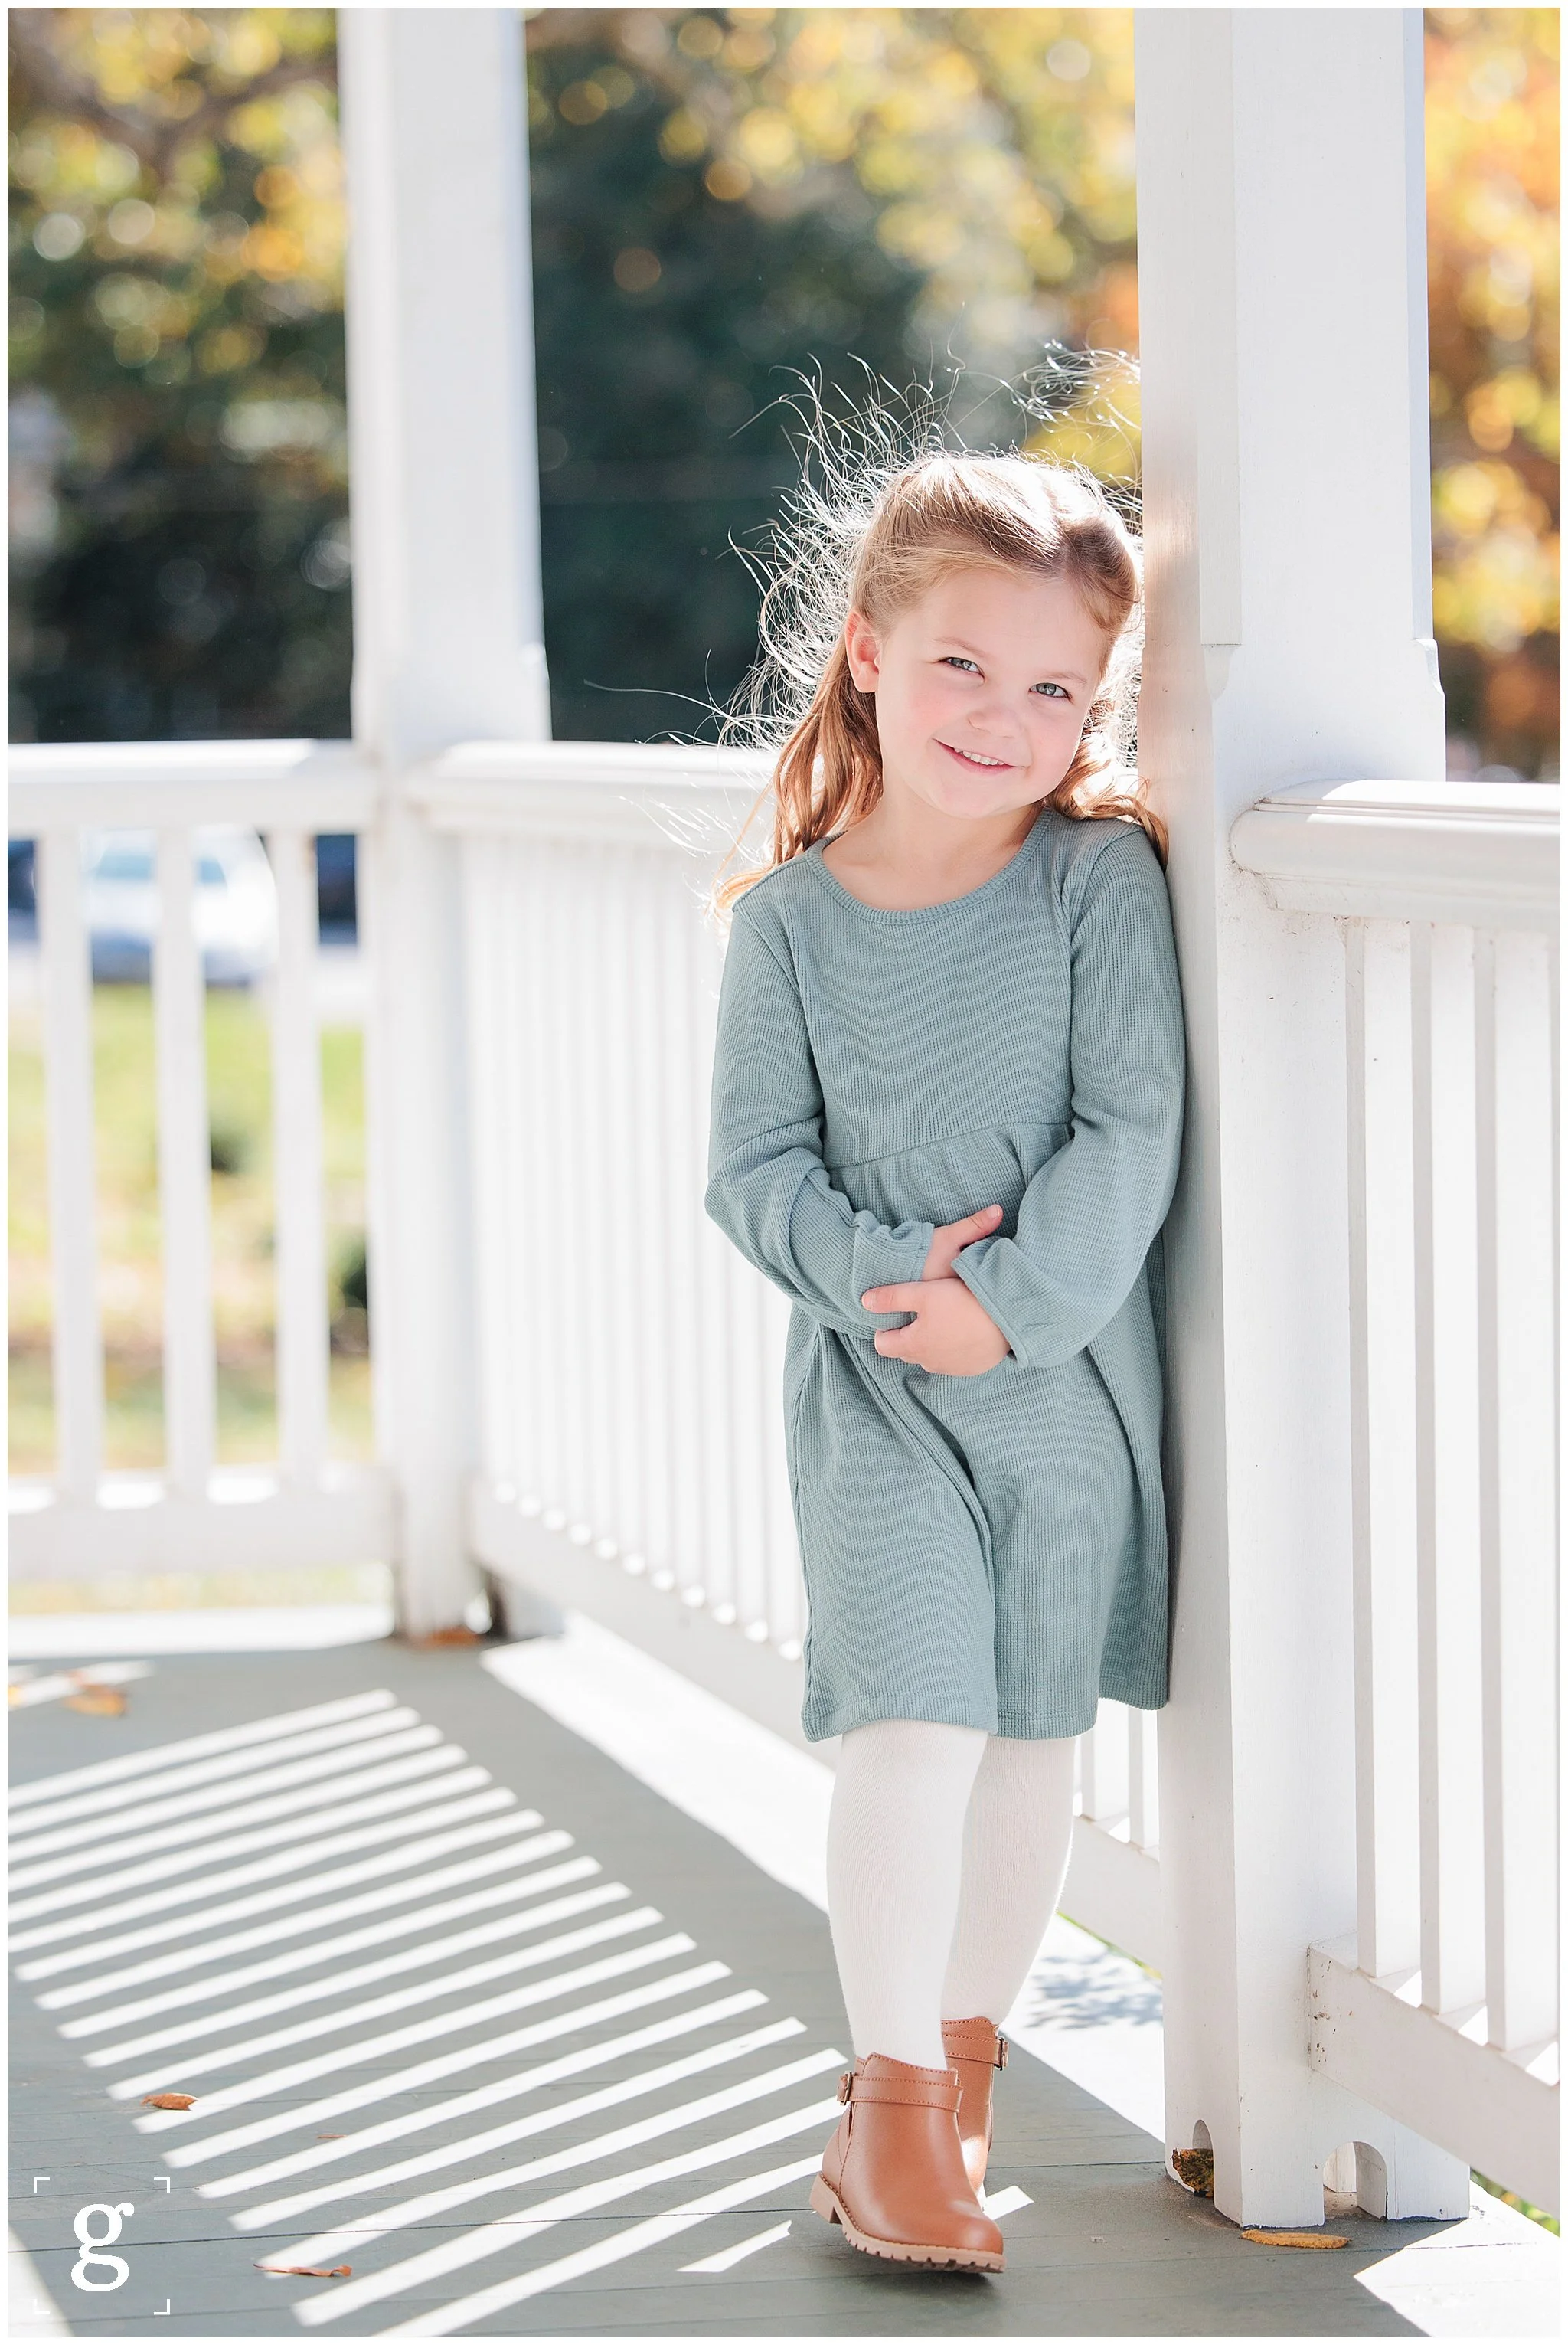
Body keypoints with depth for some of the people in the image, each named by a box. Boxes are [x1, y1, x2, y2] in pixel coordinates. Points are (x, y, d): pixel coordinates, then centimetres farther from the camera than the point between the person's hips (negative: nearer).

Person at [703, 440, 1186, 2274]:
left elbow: (1130, 1133, -10)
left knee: (1032, 1726, 11)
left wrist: (1013, 1299, -19)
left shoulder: (1098, 878, -5)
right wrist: (877, 1273, -17)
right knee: (912, 1725, -12)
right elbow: (753, 1167, -2)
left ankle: (963, 2053, 29)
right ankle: (897, 2098, -1)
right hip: (871, 1374, -1)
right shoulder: (789, 916, -2)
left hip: (1071, 1366, 1)